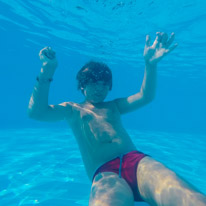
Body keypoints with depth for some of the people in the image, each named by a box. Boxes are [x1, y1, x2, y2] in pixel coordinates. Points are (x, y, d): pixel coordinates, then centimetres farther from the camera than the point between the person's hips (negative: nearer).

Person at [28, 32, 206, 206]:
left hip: (137, 160, 3)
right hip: (105, 174, -2)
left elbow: (145, 97, 11)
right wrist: (47, 71, -12)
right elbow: (36, 112, 1)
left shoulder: (114, 106, 24)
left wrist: (151, 63, -4)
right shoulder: (73, 109, 16)